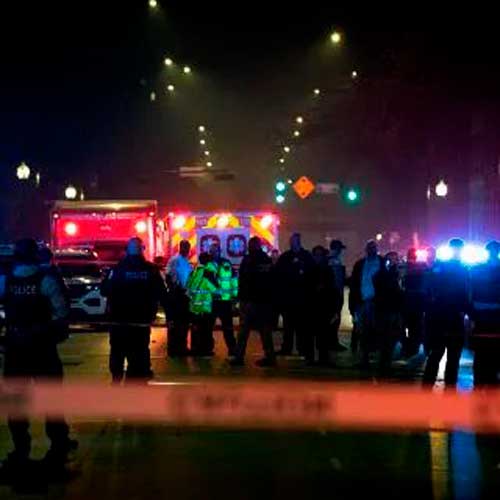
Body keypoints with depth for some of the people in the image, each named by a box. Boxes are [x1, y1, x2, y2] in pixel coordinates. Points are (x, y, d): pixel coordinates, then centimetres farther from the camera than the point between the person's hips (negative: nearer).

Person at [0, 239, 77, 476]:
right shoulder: (46, 281, -9)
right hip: (42, 347, -2)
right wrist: (59, 332, 3)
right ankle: (58, 447, 15)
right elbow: (61, 313, -13)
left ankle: (21, 451, 14)